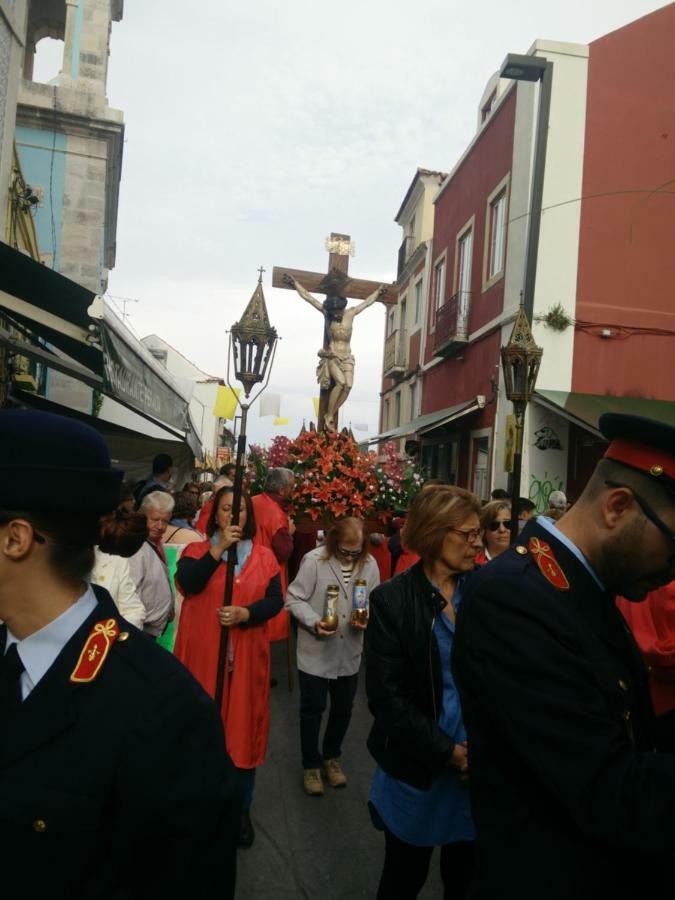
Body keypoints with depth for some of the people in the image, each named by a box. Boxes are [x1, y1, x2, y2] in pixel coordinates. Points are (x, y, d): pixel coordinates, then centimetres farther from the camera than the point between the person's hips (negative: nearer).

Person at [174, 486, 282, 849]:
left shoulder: (264, 556, 5)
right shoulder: (197, 551, 2)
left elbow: (275, 600, -2)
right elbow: (186, 584, -17)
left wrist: (245, 613, -18)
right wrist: (218, 548, -22)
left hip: (247, 658, 1)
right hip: (202, 654, -1)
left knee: (244, 729, 9)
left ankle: (241, 811, 27)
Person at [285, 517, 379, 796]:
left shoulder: (369, 564, -7)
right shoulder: (314, 560, -17)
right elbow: (294, 599, -13)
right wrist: (313, 622, -27)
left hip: (350, 652, 4)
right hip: (315, 651, -3)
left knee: (343, 709, 20)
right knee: (312, 710, 12)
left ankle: (331, 756, 43)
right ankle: (311, 764, 33)